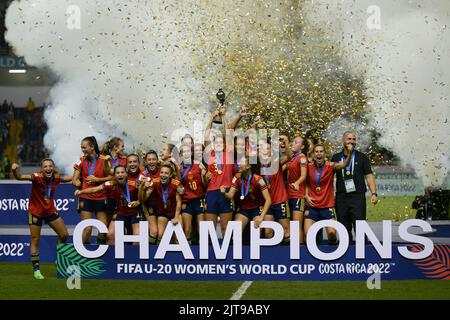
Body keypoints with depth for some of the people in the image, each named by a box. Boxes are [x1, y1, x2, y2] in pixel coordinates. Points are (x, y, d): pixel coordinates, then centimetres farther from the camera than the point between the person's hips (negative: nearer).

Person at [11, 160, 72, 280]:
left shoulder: (55, 178, -10)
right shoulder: (37, 177, -24)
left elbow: (66, 179, 13)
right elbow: (20, 177, -39)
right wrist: (15, 170, -58)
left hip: (50, 210, 5)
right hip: (35, 211, -5)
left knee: (64, 235, 4)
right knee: (35, 239, -1)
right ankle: (36, 269, 7)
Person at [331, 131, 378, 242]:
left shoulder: (362, 157, 10)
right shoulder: (336, 158, 12)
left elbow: (369, 176, 6)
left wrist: (374, 193, -5)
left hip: (358, 196, -2)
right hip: (341, 198, 2)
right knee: (344, 228, 4)